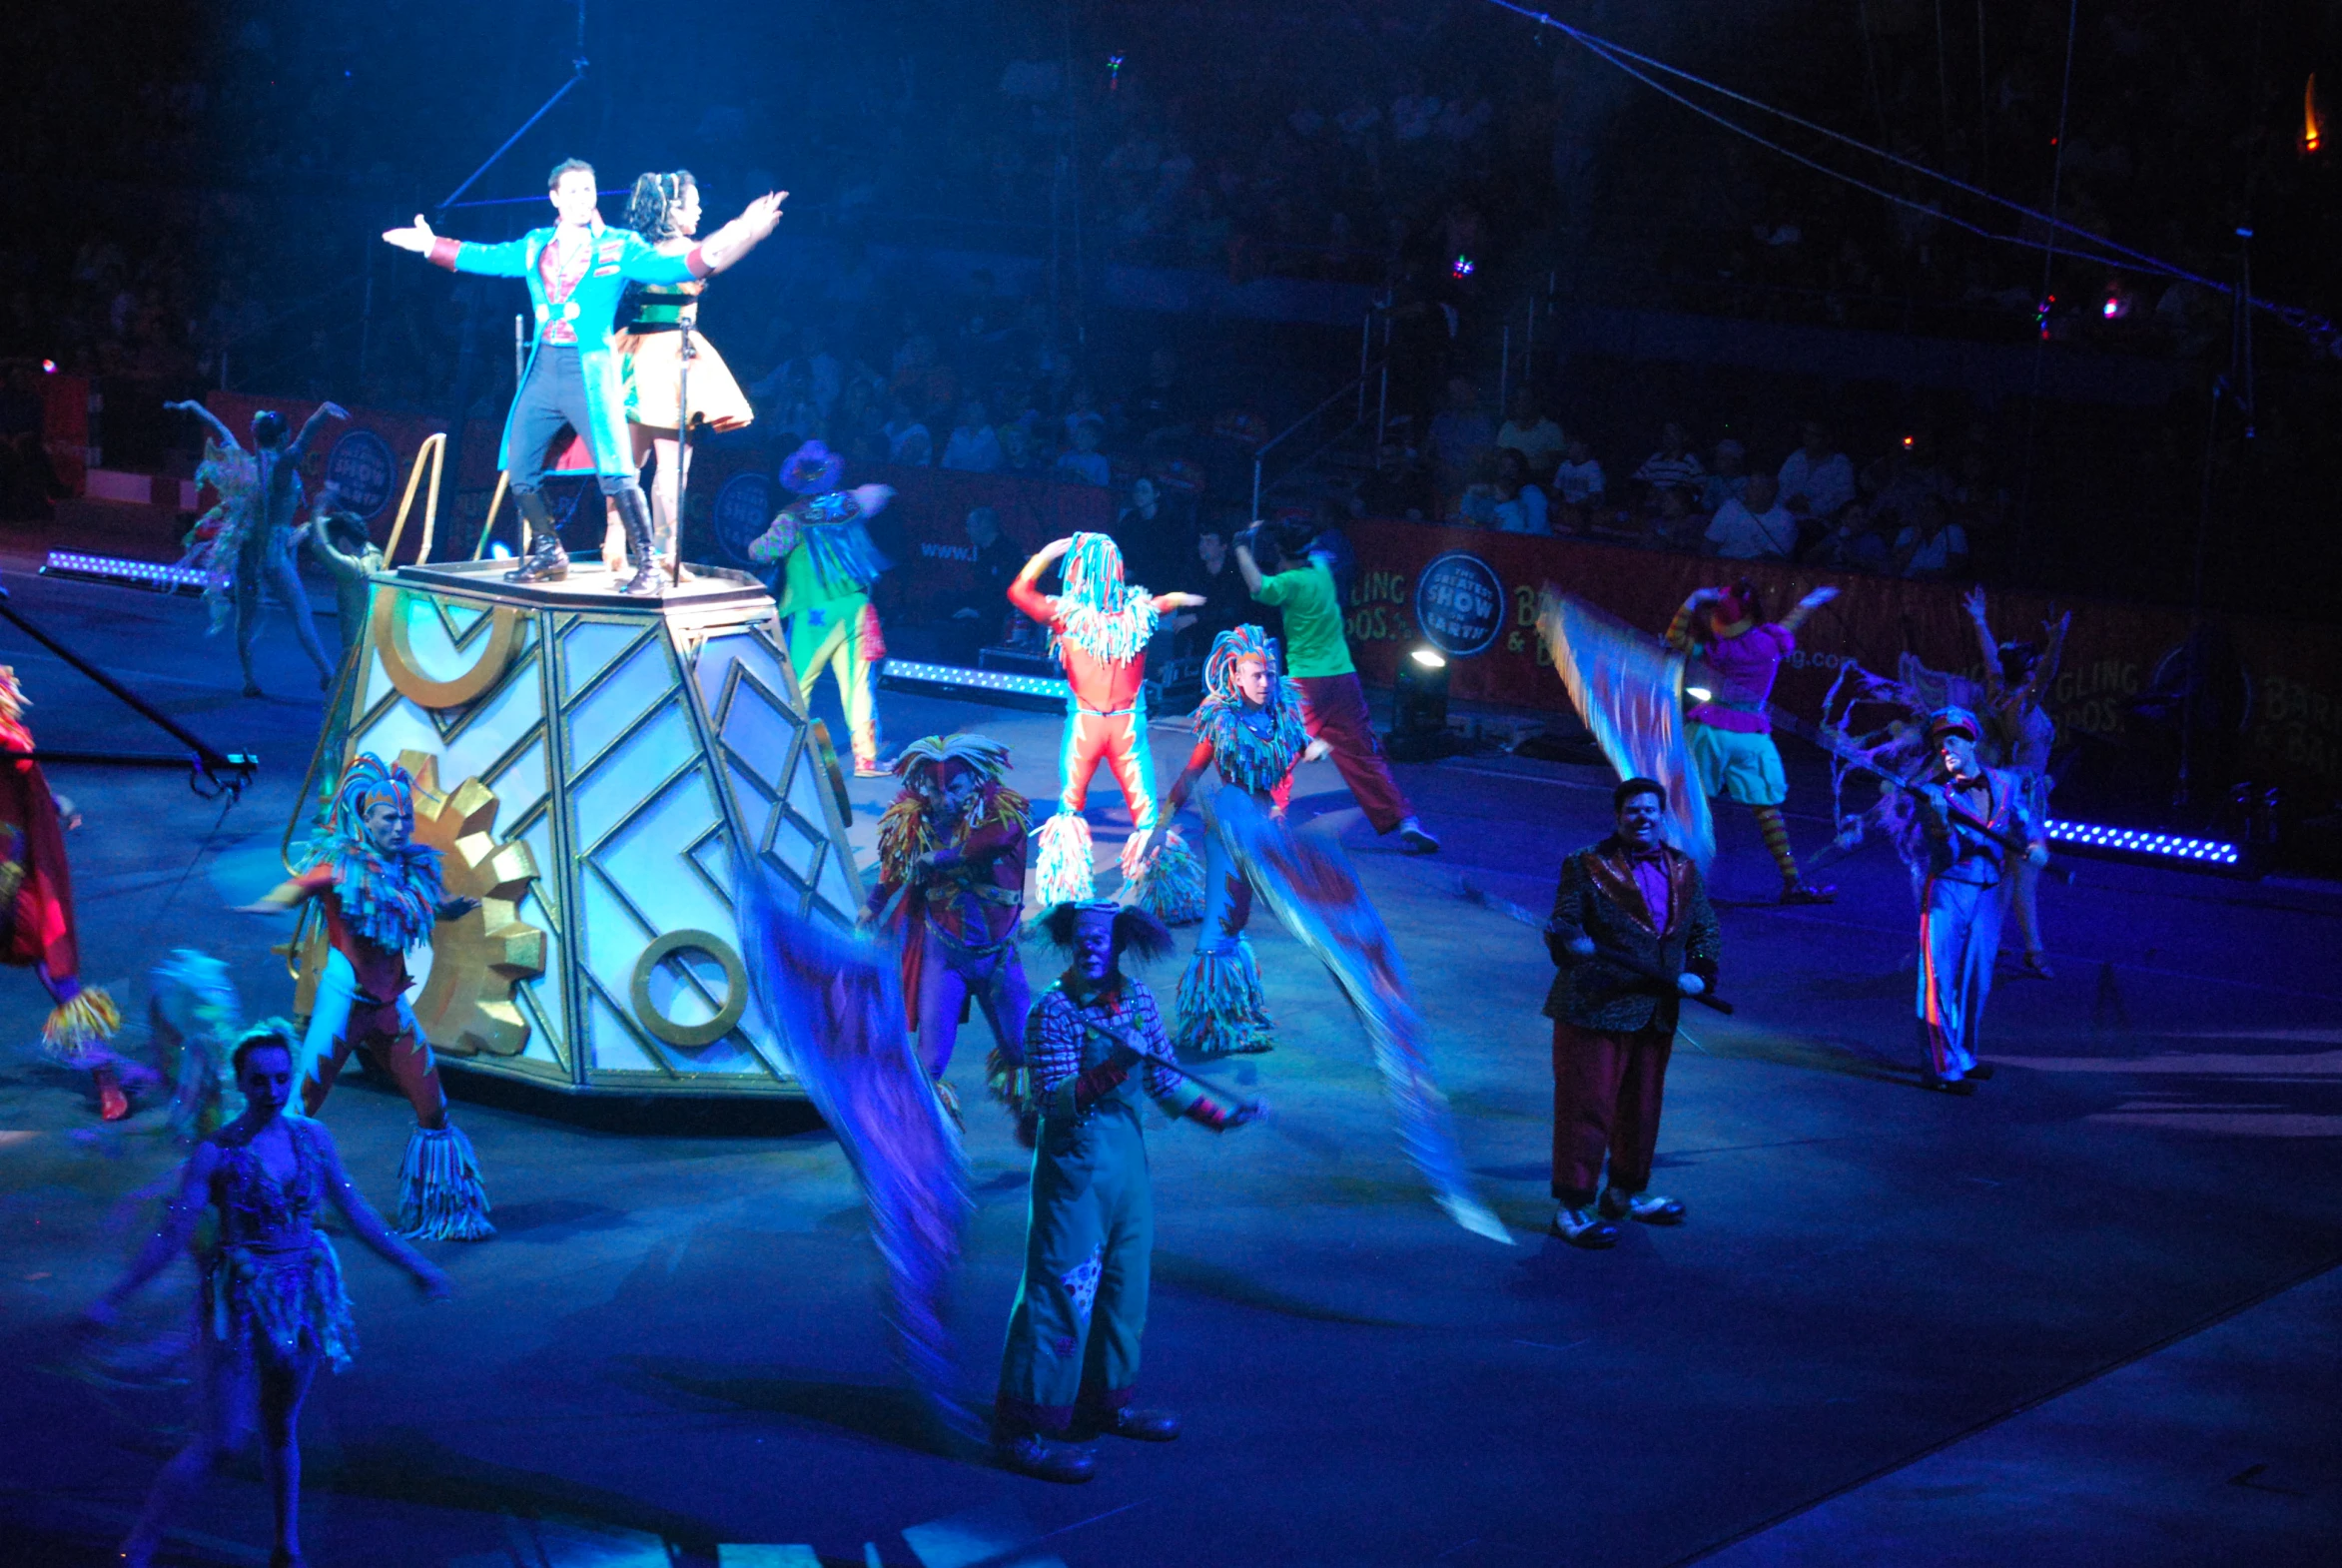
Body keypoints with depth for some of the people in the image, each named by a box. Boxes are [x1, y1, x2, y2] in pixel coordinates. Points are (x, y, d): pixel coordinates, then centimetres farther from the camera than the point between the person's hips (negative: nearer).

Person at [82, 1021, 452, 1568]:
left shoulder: (312, 1138, 1)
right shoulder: (216, 1152, -11)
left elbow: (356, 1213, 10)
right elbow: (173, 1234, -12)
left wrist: (412, 1264, 14)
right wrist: (115, 1296, -17)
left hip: (302, 1296, 4)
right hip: (238, 1299, -4)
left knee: (281, 1429, 15)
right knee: (220, 1442, -7)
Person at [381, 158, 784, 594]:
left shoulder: (618, 247, -1)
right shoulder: (535, 247, 12)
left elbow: (673, 267, -11)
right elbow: (484, 257, 22)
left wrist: (741, 235, -24)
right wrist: (431, 245, 23)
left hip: (591, 369, -5)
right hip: (543, 367, 5)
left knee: (616, 472, -15)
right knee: (518, 468, 8)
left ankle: (646, 564, -8)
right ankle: (548, 553, 25)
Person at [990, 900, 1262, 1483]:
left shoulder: (1136, 998, 4)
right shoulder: (1054, 1010, -15)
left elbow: (1162, 1078, 13)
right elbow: (1053, 1100, -21)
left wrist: (1219, 1116, 6)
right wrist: (1112, 1068, -32)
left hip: (1127, 1157, 7)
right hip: (1075, 1162, -7)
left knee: (1123, 1283, 16)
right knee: (1062, 1291, -7)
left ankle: (1105, 1402, 30)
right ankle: (1024, 1430, -4)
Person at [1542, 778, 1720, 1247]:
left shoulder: (1685, 871, 11)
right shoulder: (1586, 867, -4)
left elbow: (1705, 930, 17)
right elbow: (1562, 928, -7)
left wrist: (1699, 973, 0)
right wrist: (1571, 942, -30)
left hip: (1656, 1013, 6)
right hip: (1594, 1009, -6)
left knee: (1642, 1106, 16)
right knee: (1586, 1106, -5)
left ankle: (1628, 1192, 33)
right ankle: (1572, 1207, 0)